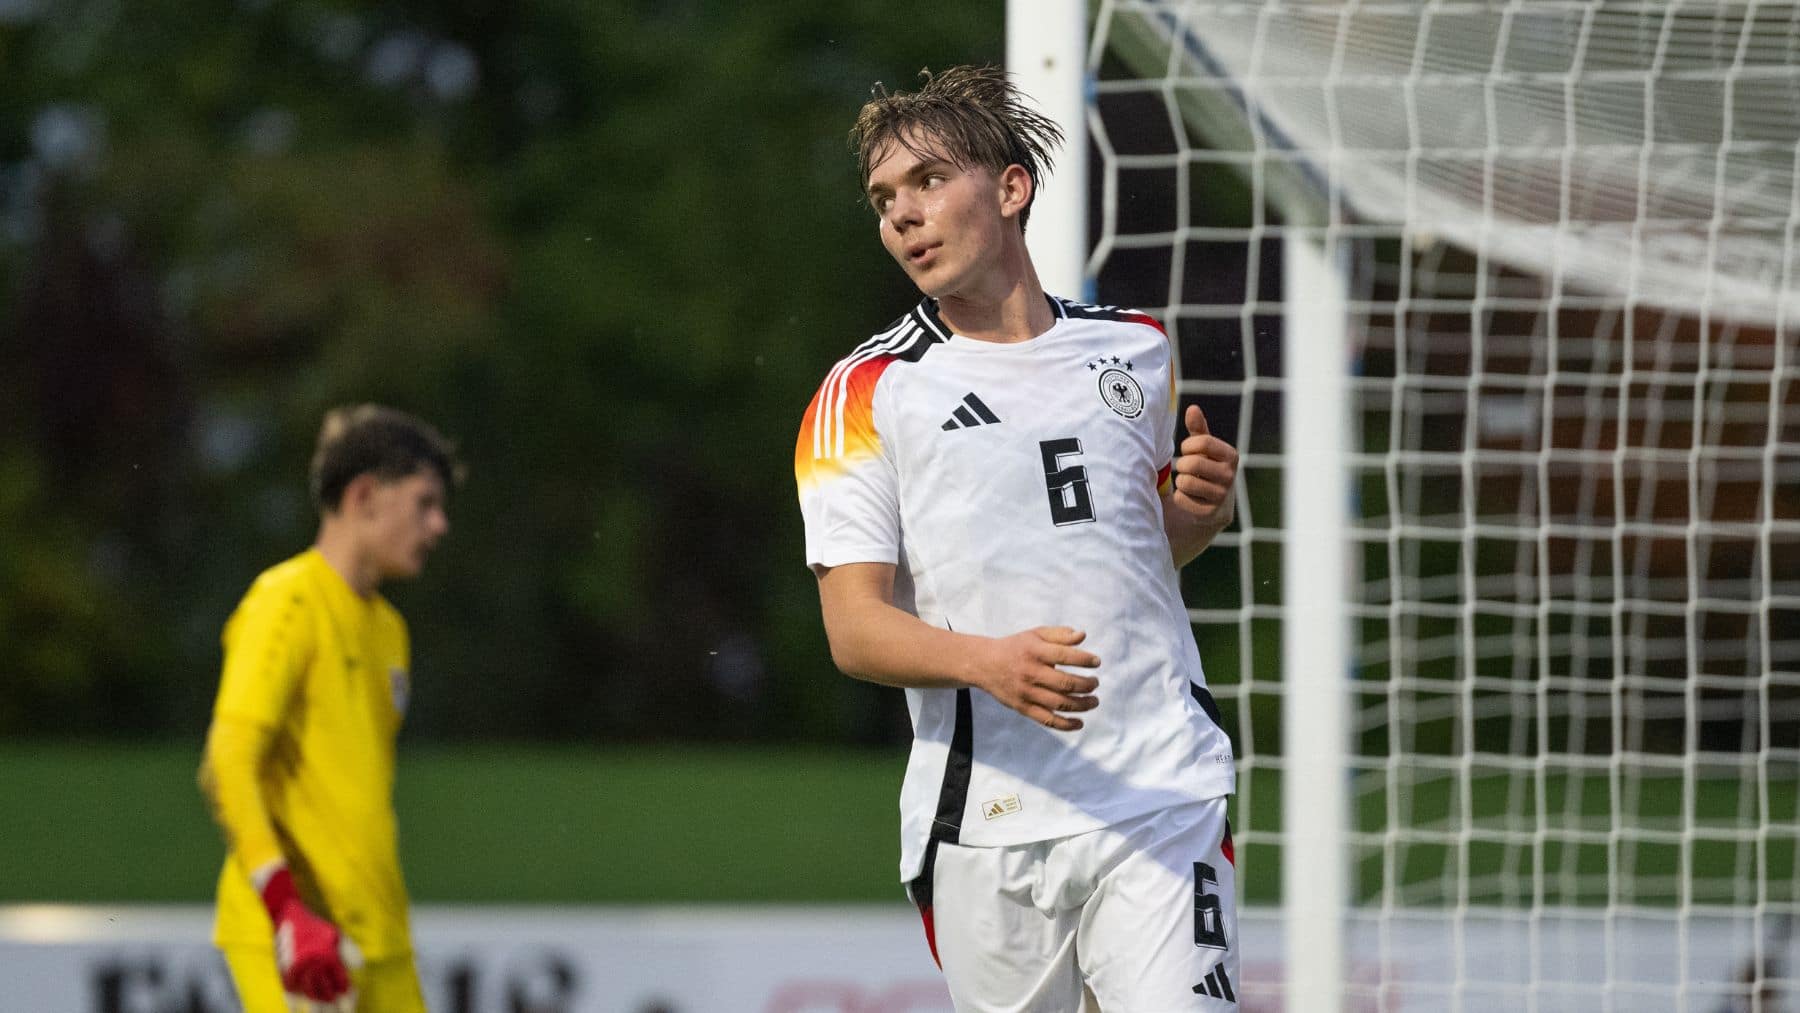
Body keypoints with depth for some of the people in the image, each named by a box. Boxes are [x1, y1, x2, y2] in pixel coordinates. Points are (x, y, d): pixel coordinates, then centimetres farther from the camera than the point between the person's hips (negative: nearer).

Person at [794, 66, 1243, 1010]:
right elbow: (854, 629, -6)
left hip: (1163, 798, 1)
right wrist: (990, 662, -25)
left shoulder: (1135, 350, 13)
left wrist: (1202, 507, 5)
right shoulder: (867, 392, 0)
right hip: (986, 822, -1)